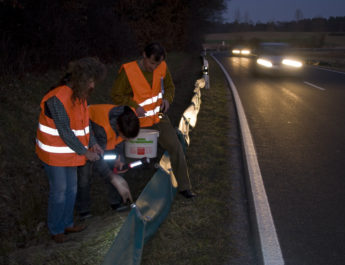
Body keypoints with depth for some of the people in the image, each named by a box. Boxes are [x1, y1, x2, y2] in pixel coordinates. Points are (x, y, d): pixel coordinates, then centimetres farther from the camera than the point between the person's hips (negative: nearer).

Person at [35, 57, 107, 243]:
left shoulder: (79, 94, 0)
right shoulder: (58, 98, -28)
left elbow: (83, 121, 10)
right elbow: (65, 132, -26)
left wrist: (93, 143, 0)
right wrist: (85, 152, -19)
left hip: (70, 150, 8)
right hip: (54, 153, -8)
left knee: (71, 188, 17)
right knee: (59, 191, 4)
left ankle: (67, 223, 35)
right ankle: (55, 230, 24)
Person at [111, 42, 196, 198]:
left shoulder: (162, 68, -3)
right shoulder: (128, 70, -16)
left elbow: (169, 87, 13)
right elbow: (116, 95, -9)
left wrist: (167, 99, -8)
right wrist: (134, 106, -22)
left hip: (158, 117, 3)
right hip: (137, 121, -3)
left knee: (176, 147, -5)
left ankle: (184, 186, 7)